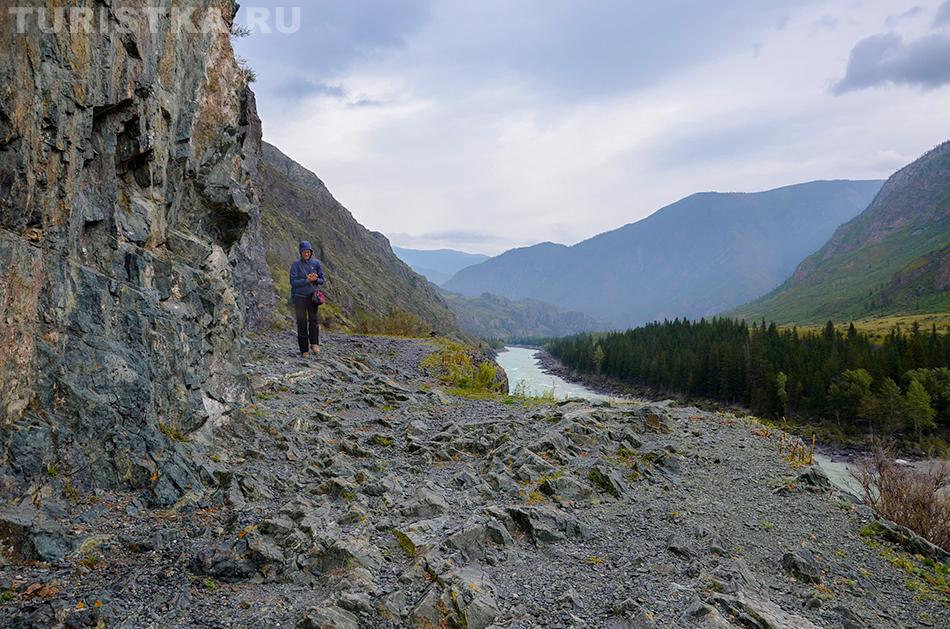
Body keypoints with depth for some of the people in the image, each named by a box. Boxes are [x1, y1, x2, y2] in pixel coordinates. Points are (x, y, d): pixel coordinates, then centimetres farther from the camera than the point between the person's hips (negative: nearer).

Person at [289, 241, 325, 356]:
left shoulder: (316, 263, 4)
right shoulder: (296, 265, -3)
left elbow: (322, 280, 8)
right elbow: (293, 282, -9)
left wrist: (315, 279, -14)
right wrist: (306, 280, -21)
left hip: (312, 295, 2)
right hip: (299, 296, -1)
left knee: (313, 318, -17)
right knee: (302, 323, -1)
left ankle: (314, 344, -8)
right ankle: (304, 350, 5)